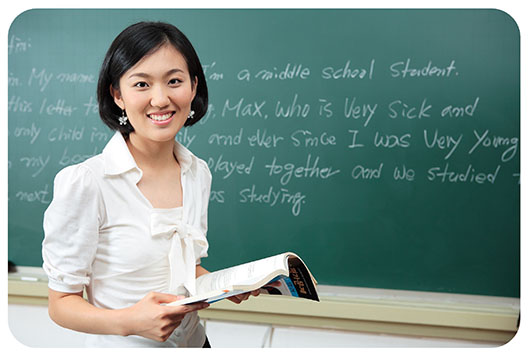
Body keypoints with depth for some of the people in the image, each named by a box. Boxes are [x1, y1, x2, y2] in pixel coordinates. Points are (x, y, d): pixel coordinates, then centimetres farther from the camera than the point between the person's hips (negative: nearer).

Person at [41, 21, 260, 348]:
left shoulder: (198, 173, -3)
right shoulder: (83, 184, -21)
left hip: (194, 340, 5)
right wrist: (128, 321, -30)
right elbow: (61, 303, -15)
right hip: (122, 345, -5)